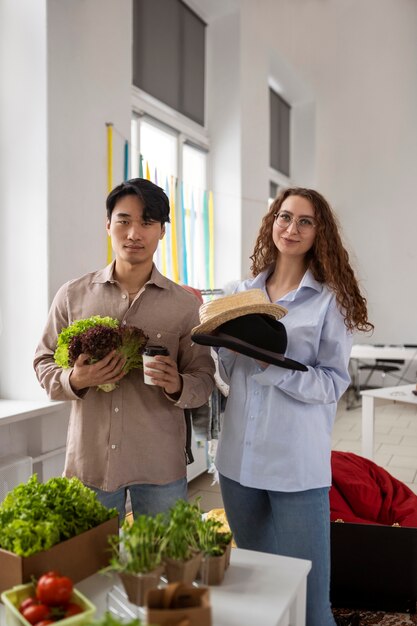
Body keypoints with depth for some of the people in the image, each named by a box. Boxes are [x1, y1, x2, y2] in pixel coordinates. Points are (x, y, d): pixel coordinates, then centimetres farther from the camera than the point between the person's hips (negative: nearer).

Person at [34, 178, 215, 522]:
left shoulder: (184, 303, 2)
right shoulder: (72, 295, 3)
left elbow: (204, 377, 3)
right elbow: (44, 362, 8)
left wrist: (178, 387, -18)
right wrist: (74, 380, -13)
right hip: (90, 462, 1)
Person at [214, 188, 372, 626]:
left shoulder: (331, 299, -3)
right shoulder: (244, 292, 10)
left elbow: (333, 383, -10)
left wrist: (273, 365, -23)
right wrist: (227, 344, -6)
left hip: (296, 464, -4)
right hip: (239, 458, 5)